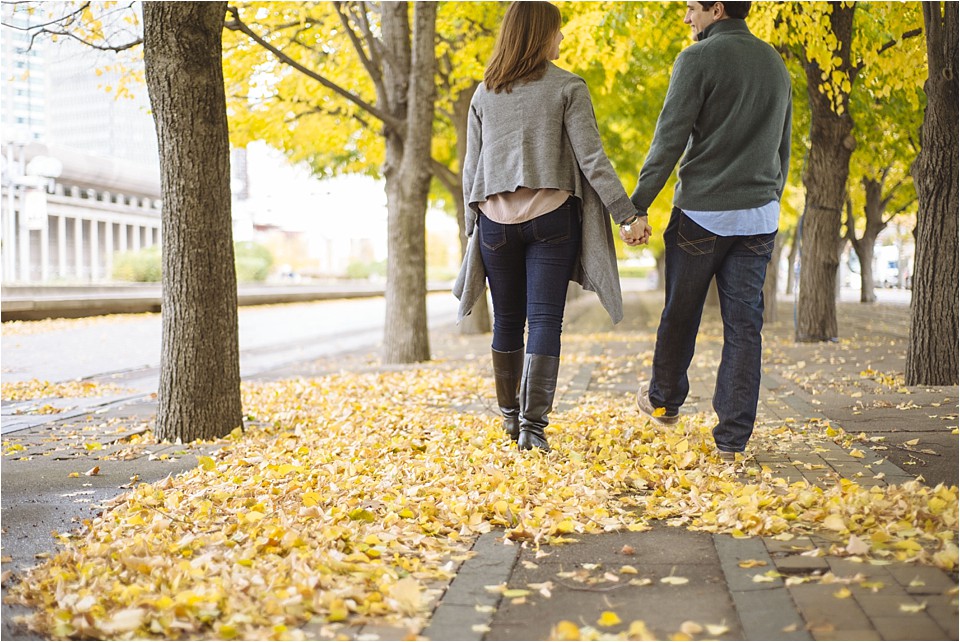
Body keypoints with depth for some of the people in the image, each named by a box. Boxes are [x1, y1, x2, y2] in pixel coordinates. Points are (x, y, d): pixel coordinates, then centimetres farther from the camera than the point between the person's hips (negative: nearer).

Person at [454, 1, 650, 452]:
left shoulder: (484, 94, 9)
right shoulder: (567, 88, -3)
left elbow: (470, 168, 11)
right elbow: (592, 160, -9)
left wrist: (472, 227, 19)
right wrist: (627, 214, -7)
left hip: (496, 220, 4)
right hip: (551, 218, -3)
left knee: (507, 320, 14)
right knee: (545, 320, -3)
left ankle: (510, 415, 26)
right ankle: (532, 424, -10)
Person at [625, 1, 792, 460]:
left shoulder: (698, 59, -8)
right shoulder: (775, 63, 12)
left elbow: (669, 140, -13)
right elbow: (783, 146, 17)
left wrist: (637, 206, -9)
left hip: (702, 212, -5)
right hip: (759, 217, 5)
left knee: (680, 315, 13)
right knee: (744, 325, 4)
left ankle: (663, 402, 32)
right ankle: (732, 439, 4)